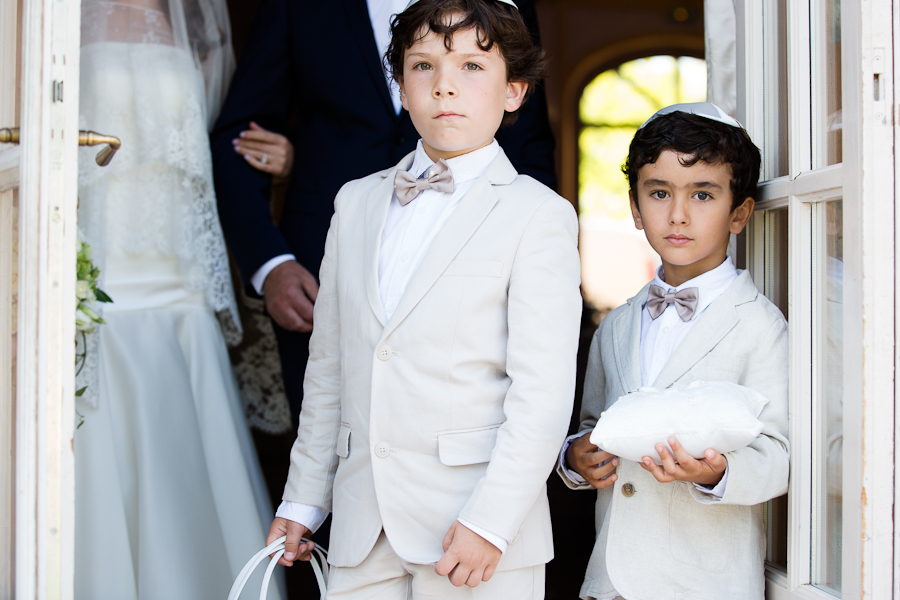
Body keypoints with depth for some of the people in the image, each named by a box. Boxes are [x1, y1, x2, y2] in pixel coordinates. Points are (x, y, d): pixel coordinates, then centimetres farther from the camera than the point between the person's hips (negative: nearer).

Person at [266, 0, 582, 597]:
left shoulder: (540, 215, -3)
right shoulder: (356, 202, 13)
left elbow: (544, 391, -10)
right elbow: (328, 367, 14)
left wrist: (489, 522, -16)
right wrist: (304, 500, 12)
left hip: (472, 529, -4)